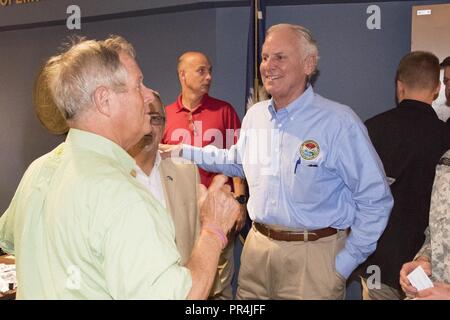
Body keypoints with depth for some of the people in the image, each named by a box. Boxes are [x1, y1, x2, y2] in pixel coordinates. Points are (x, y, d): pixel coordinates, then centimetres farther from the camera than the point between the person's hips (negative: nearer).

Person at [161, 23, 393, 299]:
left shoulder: (339, 123, -15)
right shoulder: (255, 115, 4)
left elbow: (375, 200, -11)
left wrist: (344, 264, -10)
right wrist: (184, 152, 17)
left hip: (313, 256, -5)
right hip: (257, 247, 6)